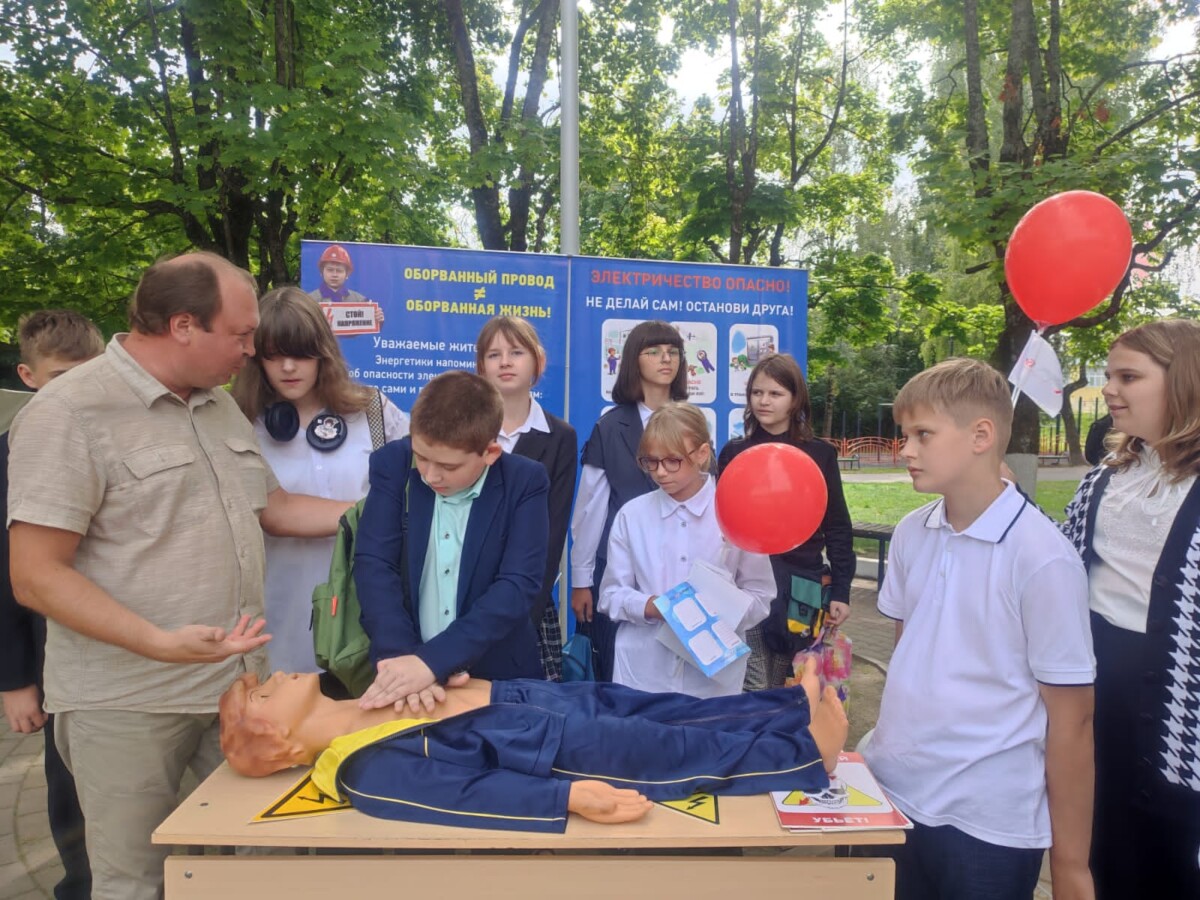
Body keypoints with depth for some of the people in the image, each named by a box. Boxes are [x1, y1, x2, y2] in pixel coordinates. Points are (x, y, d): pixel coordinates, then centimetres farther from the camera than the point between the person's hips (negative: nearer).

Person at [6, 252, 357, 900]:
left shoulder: (220, 404, 9)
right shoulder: (69, 413, -14)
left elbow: (272, 507, 17)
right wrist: (163, 643, -27)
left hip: (235, 683, 7)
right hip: (128, 705, -6)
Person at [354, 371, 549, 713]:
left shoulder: (525, 483, -13)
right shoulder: (392, 464, -8)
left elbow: (519, 586, -19)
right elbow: (374, 564, -12)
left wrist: (432, 660, -28)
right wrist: (401, 658, -25)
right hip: (403, 667, 1)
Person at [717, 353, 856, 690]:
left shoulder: (820, 454, 2)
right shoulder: (734, 452, 2)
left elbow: (837, 527, 4)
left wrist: (841, 591, 0)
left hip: (802, 584, 1)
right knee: (755, 690, 0)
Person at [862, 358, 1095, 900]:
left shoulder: (1043, 558, -15)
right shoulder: (911, 533, -1)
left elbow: (1070, 722, -10)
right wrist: (891, 738, 9)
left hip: (988, 822, -4)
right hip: (893, 796, 5)